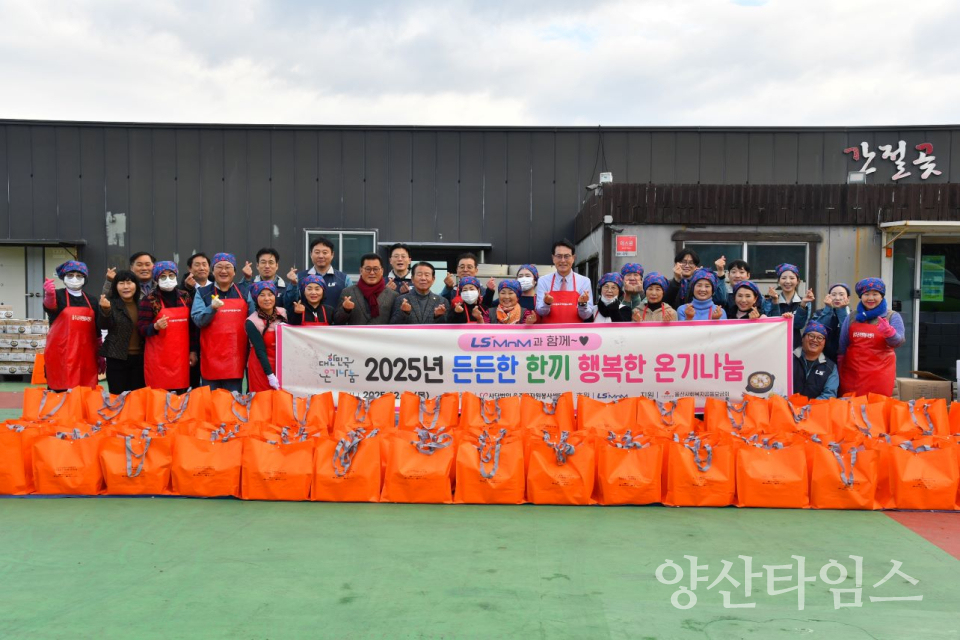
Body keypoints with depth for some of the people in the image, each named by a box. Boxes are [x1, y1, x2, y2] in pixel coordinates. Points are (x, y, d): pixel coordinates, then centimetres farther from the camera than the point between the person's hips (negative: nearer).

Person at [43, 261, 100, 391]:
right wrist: (48, 294, -48)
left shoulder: (91, 301, 13)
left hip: (86, 357, 3)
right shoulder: (58, 295, 1)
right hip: (61, 356, -3)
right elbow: (49, 305, -24)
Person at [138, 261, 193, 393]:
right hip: (159, 360, -4)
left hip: (181, 358, 4)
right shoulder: (149, 300, -3)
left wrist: (193, 351, 10)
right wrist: (155, 326, -25)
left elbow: (192, 327, 14)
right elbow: (141, 328, -5)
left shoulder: (185, 298, 10)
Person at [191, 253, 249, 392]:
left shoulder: (244, 292, 10)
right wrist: (212, 308, -20)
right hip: (211, 357, -1)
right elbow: (197, 320, -4)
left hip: (236, 356, 1)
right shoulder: (203, 293, 7)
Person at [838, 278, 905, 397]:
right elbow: (842, 346, 14)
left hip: (880, 373, -2)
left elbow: (898, 342, -9)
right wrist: (839, 371, 12)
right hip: (852, 372, 2)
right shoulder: (851, 318, 9)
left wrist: (888, 332, -29)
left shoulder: (892, 316, 3)